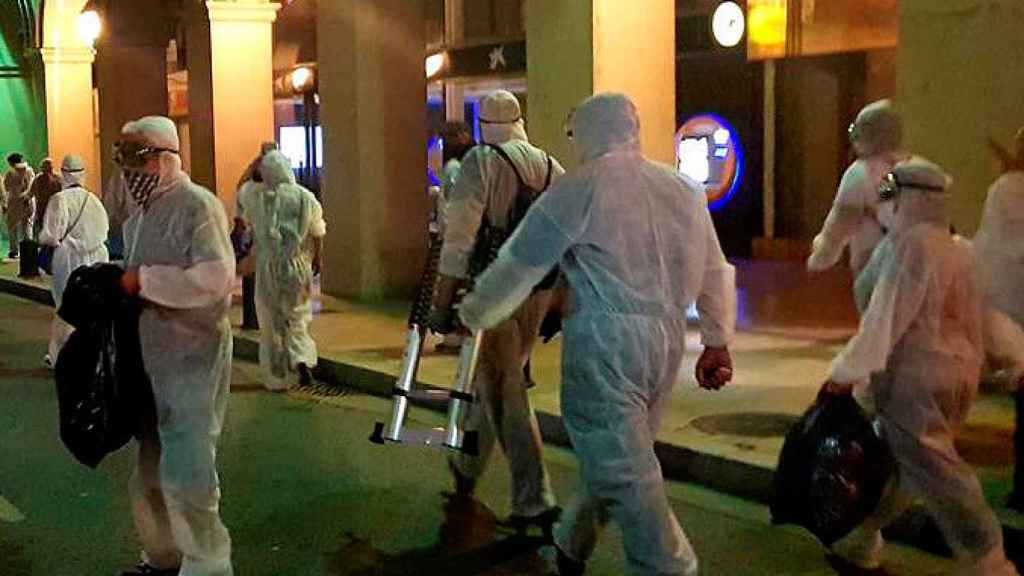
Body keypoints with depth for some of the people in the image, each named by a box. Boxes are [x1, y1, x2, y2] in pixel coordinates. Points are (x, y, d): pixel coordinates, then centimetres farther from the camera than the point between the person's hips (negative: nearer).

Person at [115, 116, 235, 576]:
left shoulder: (197, 206, -13)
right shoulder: (138, 216, 15)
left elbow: (215, 278, -24)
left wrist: (143, 280, -20)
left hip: (192, 358, -9)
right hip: (148, 357, 9)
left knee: (186, 474, -6)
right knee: (149, 471, 17)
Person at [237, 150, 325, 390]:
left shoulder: (256, 195, -6)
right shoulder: (305, 197, -5)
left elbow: (241, 193, 18)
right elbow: (317, 234, 2)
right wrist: (317, 260, 16)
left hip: (268, 265, -1)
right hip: (298, 265, 1)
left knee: (271, 321, 9)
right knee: (297, 316, 16)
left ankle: (276, 377, 14)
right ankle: (301, 358, -8)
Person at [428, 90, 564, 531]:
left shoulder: (482, 163, -9)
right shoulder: (552, 168, 8)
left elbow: (459, 240, -14)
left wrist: (442, 303, -10)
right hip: (537, 292, 6)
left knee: (503, 394, 0)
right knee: (501, 382, 21)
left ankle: (534, 501, -3)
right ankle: (468, 466, 40)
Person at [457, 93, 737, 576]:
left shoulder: (579, 189, -7)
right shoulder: (684, 189, 12)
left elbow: (518, 264, -4)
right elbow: (716, 273, 14)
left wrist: (472, 314, 9)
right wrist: (718, 342, 23)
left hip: (605, 343, -7)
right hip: (667, 340, 7)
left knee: (625, 471, -2)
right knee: (621, 457, 20)